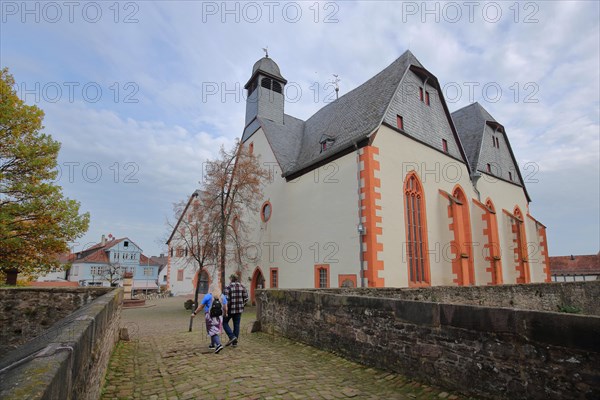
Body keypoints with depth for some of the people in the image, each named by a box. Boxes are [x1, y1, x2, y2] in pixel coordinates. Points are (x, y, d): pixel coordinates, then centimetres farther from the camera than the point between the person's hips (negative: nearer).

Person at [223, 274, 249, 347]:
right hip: (239, 309, 5)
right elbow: (246, 298, 3)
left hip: (230, 309, -4)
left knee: (224, 323, 14)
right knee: (236, 325, 11)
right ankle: (235, 342, 15)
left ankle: (232, 337, -1)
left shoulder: (228, 287, -10)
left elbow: (226, 300, -15)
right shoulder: (242, 286, 4)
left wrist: (225, 310, -9)